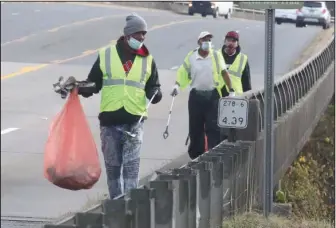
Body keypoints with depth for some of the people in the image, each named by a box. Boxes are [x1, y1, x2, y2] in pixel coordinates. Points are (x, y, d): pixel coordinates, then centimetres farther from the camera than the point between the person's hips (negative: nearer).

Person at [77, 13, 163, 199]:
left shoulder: (147, 60, 9)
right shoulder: (106, 55, 6)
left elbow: (153, 87, 13)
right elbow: (93, 84, 10)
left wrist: (155, 94, -10)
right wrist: (79, 88, -9)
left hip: (134, 121, -1)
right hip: (109, 121, 1)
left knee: (131, 165, -11)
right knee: (112, 166, 8)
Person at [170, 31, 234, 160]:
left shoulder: (216, 56, 4)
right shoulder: (191, 57, 3)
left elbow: (224, 73, 7)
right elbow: (183, 73, 8)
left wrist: (231, 90, 5)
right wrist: (177, 86, -8)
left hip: (213, 95, -1)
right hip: (196, 96, 1)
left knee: (213, 127, -6)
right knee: (196, 128, 5)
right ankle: (196, 155, 15)